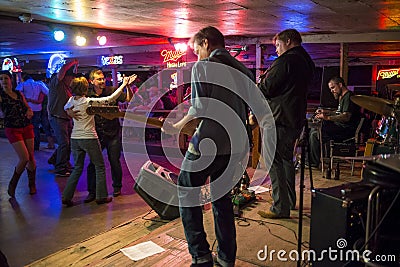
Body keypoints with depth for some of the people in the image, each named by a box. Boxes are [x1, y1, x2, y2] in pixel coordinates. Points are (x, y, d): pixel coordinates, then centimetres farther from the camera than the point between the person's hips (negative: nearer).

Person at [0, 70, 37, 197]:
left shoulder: (19, 93, 10)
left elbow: (28, 108, 16)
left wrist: (29, 112, -4)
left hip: (27, 127, 4)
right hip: (12, 129, -4)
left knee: (31, 157, 4)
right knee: (24, 158, -12)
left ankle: (32, 185, 22)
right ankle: (12, 185, 12)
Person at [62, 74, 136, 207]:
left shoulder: (71, 101, 2)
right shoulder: (90, 101, -14)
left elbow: (65, 108, 26)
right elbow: (111, 98, -14)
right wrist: (124, 84, -7)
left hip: (75, 139, 6)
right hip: (89, 138, -6)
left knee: (77, 168, 16)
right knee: (100, 167, 9)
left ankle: (66, 196, 11)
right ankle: (101, 196, 14)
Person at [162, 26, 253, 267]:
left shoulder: (202, 67, -6)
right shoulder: (244, 71, 12)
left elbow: (199, 108, -15)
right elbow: (247, 111, 13)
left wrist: (177, 127, -2)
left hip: (207, 142, -6)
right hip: (235, 145, 7)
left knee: (187, 194, 9)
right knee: (222, 197, 18)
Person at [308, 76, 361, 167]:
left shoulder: (348, 96, -14)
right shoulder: (343, 96, 19)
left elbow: (346, 117, -27)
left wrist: (327, 117, -37)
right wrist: (326, 112, 19)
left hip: (346, 130, -11)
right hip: (341, 127, 11)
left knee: (315, 135, -20)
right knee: (313, 130, 8)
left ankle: (313, 163, -7)